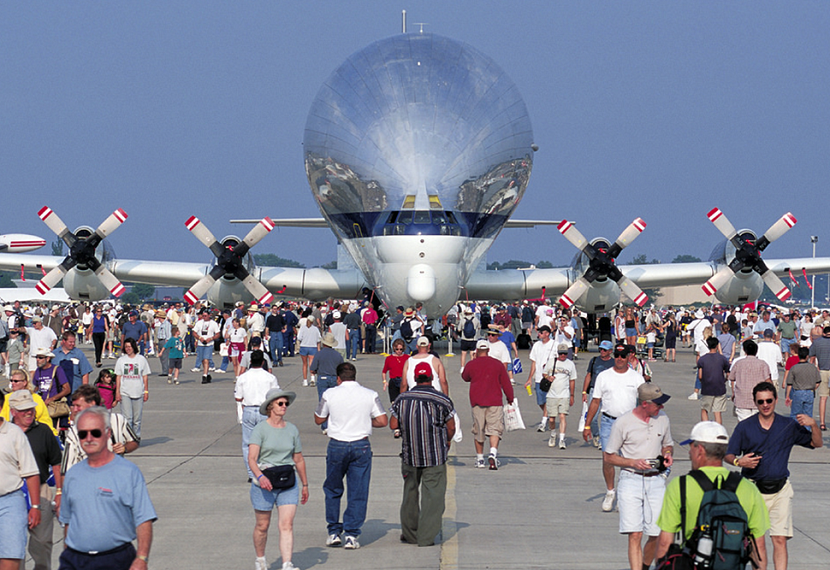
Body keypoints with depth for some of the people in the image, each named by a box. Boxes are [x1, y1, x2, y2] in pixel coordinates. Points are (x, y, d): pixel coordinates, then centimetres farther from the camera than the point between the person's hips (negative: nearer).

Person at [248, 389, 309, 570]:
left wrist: (305, 484, 20)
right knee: (262, 526, 10)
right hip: (264, 482, -2)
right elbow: (251, 459, -16)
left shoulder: (292, 430, 6)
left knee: (287, 524, -10)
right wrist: (260, 477, -34)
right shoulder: (260, 429, -7)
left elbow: (299, 460, 15)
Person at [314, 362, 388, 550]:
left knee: (332, 490, 16)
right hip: (361, 446, 0)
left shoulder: (329, 394, -2)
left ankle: (334, 532, 15)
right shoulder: (370, 395, 0)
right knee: (358, 493, 6)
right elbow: (383, 421, -2)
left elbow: (319, 419, 9)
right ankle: (351, 535, 3)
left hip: (336, 446, 0)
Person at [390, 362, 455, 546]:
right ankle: (426, 536, -2)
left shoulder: (402, 399, 1)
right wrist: (448, 441, 18)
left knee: (410, 492, 16)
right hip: (435, 455, -3)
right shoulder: (442, 400, -7)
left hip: (409, 454, 3)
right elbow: (451, 427, -1)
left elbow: (393, 424, 1)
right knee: (432, 495, 1)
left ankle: (409, 534, 21)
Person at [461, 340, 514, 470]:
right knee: (495, 429, -2)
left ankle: (479, 459, 17)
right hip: (495, 402, -1)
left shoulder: (471, 364, 2)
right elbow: (506, 383, 4)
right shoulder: (498, 364, 2)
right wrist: (510, 398, 17)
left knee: (478, 431, 11)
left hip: (477, 403, 1)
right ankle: (493, 453, -25)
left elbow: (465, 377, 23)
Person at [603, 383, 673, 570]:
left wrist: (667, 454, 2)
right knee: (635, 535, -13)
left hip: (656, 481, 4)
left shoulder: (662, 418, 8)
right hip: (631, 480, -3)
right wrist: (633, 462, -14)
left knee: (656, 535, 1)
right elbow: (608, 456, 1)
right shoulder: (623, 422, -5)